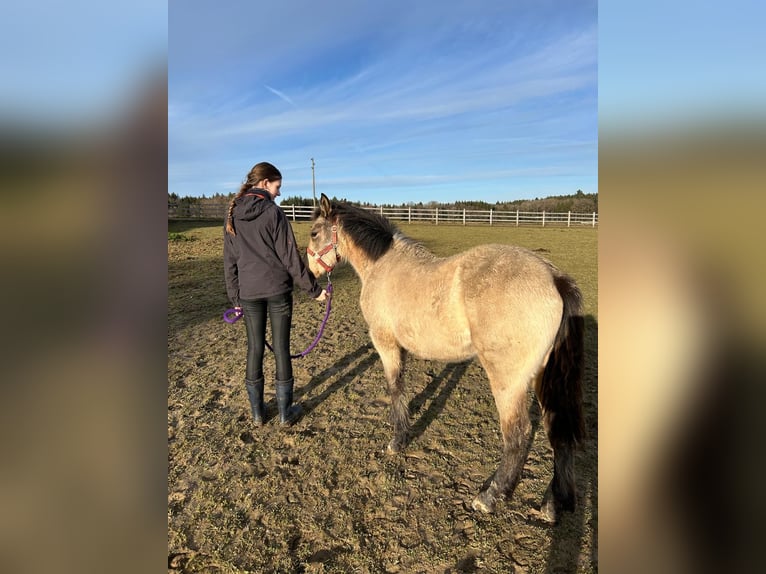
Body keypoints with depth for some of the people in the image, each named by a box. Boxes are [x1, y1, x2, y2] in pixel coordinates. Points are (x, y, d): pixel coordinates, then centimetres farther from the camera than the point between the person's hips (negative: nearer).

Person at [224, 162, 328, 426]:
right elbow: (290, 258, -11)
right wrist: (314, 289, -4)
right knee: (281, 347, 6)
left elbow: (230, 261, 8)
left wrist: (235, 297, 15)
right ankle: (285, 412, 18)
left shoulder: (232, 215, 5)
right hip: (278, 290, -4)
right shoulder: (274, 213, -10)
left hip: (248, 293, 4)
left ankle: (257, 412, 23)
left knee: (255, 348, 12)